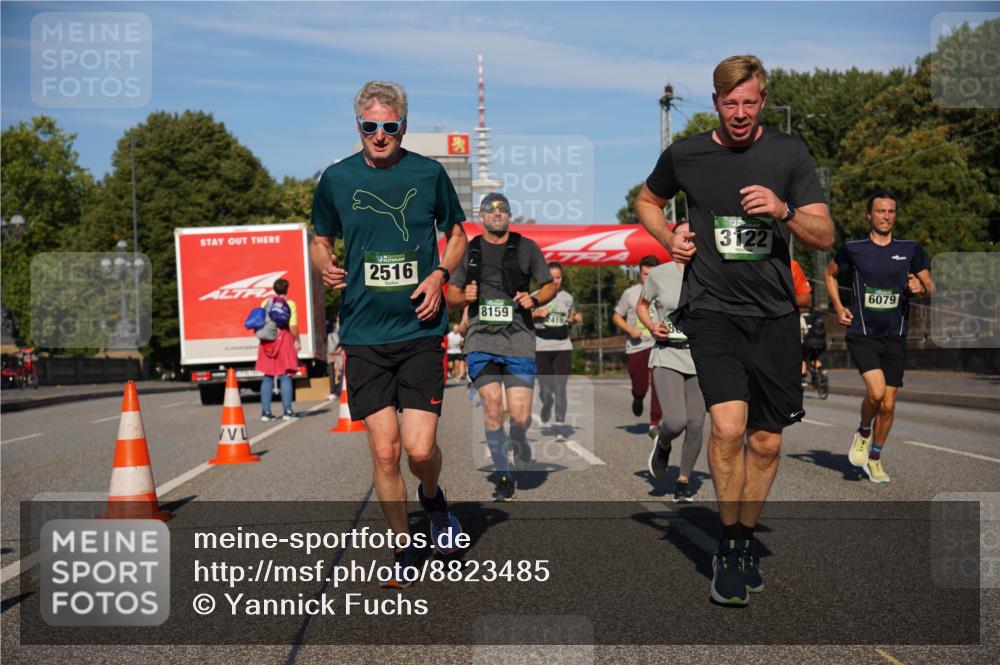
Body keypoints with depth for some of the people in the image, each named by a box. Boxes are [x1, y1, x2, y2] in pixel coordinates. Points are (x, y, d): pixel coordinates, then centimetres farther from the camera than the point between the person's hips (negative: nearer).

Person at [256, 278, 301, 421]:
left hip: (267, 342, 4)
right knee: (286, 376, -1)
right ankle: (287, 411, -4)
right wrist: (297, 341, 1)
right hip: (284, 340, -4)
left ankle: (265, 412, 6)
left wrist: (262, 340, 16)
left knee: (268, 376, 8)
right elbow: (293, 326, -10)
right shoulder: (290, 304, -3)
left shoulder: (265, 302, 9)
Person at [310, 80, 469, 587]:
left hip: (421, 330, -1)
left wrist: (439, 274, -5)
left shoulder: (429, 173, 2)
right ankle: (403, 548, 21)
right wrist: (325, 266, -7)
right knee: (384, 451, 1)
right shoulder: (336, 179, 4)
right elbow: (320, 240, 16)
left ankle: (432, 496, 29)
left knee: (419, 449, -8)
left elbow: (457, 234, 14)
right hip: (363, 334, 1)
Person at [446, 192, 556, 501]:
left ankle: (517, 441, 32)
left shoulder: (526, 247, 8)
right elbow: (451, 295, 17)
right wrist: (465, 297, -5)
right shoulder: (468, 250, 12)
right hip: (481, 339, 1)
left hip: (519, 339, -1)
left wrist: (534, 300, -6)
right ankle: (504, 477, 7)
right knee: (492, 408, -9)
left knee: (520, 416, -6)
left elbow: (550, 285, 14)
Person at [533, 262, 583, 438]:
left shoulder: (567, 297, 8)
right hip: (542, 348, -1)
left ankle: (560, 426, 2)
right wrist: (536, 313, -12)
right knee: (545, 389, 3)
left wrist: (576, 318, -1)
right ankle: (547, 405, 39)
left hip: (563, 347, 1)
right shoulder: (536, 296, 1)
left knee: (560, 388, -6)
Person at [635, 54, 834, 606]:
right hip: (711, 308, -2)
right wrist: (669, 238, 4)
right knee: (729, 425, -22)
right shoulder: (684, 155, 3)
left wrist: (783, 210, -18)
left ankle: (746, 541, 30)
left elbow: (825, 236, 1)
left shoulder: (788, 153, 3)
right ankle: (727, 544, 0)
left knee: (766, 441, 8)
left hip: (774, 314, 2)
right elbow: (647, 200, 23)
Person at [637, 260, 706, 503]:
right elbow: (641, 305, 13)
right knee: (676, 422, -18)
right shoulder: (659, 274, -2)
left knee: (696, 425, 2)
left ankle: (683, 481, 24)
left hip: (700, 358, 2)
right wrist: (651, 326, -6)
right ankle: (663, 445, 20)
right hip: (667, 357, -2)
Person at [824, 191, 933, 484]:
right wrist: (839, 308, 7)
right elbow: (829, 274, 18)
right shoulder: (853, 249, 1)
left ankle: (874, 457, 26)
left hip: (895, 338, 3)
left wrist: (921, 287, -10)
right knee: (876, 391, -22)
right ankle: (863, 432, 10)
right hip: (862, 334, -2)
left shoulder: (910, 249, 6)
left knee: (888, 404, 4)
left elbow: (931, 286, 14)